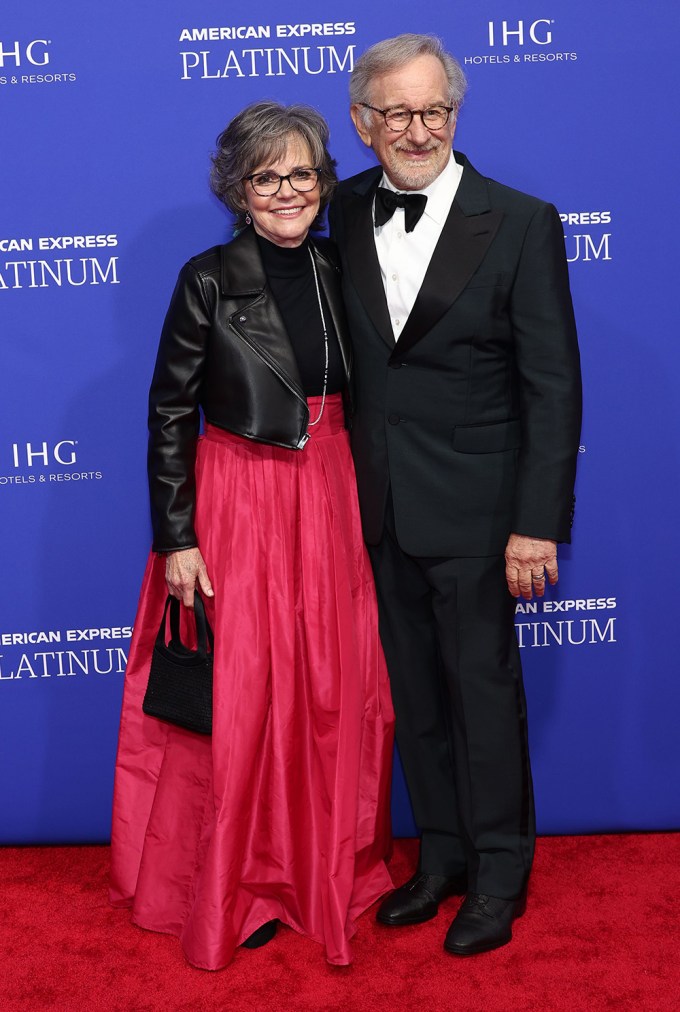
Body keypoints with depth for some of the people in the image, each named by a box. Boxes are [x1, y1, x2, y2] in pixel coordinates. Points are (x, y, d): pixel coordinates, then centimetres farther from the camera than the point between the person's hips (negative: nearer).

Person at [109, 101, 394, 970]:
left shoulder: (338, 271, 6)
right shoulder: (209, 280, -8)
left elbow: (353, 397, 12)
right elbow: (169, 413, -8)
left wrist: (358, 500, 9)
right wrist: (176, 538, -11)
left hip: (328, 503, 5)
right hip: (236, 506, -4)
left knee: (333, 692, 11)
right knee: (239, 696, 4)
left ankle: (330, 868, 32)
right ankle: (235, 889, 24)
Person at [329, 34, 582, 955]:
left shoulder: (521, 222, -9)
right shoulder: (347, 212, 4)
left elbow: (553, 385, -10)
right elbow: (349, 353, 9)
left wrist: (538, 524, -14)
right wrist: (350, 479, 4)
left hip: (472, 507, -4)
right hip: (381, 502, 5)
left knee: (486, 691, 7)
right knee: (415, 691, 16)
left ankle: (499, 873, 28)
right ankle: (443, 855, 35)